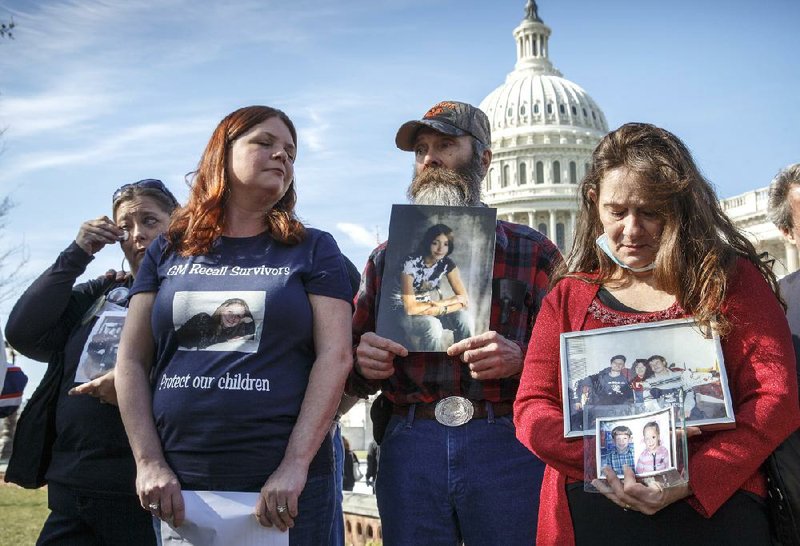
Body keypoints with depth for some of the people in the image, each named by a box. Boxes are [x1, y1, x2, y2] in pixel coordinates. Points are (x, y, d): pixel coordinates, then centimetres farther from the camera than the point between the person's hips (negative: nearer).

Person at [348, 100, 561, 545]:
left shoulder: (532, 251, 8)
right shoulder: (386, 258, 14)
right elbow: (356, 367, 16)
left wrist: (520, 359, -17)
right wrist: (363, 361, -7)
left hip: (507, 446, -1)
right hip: (408, 450, 2)